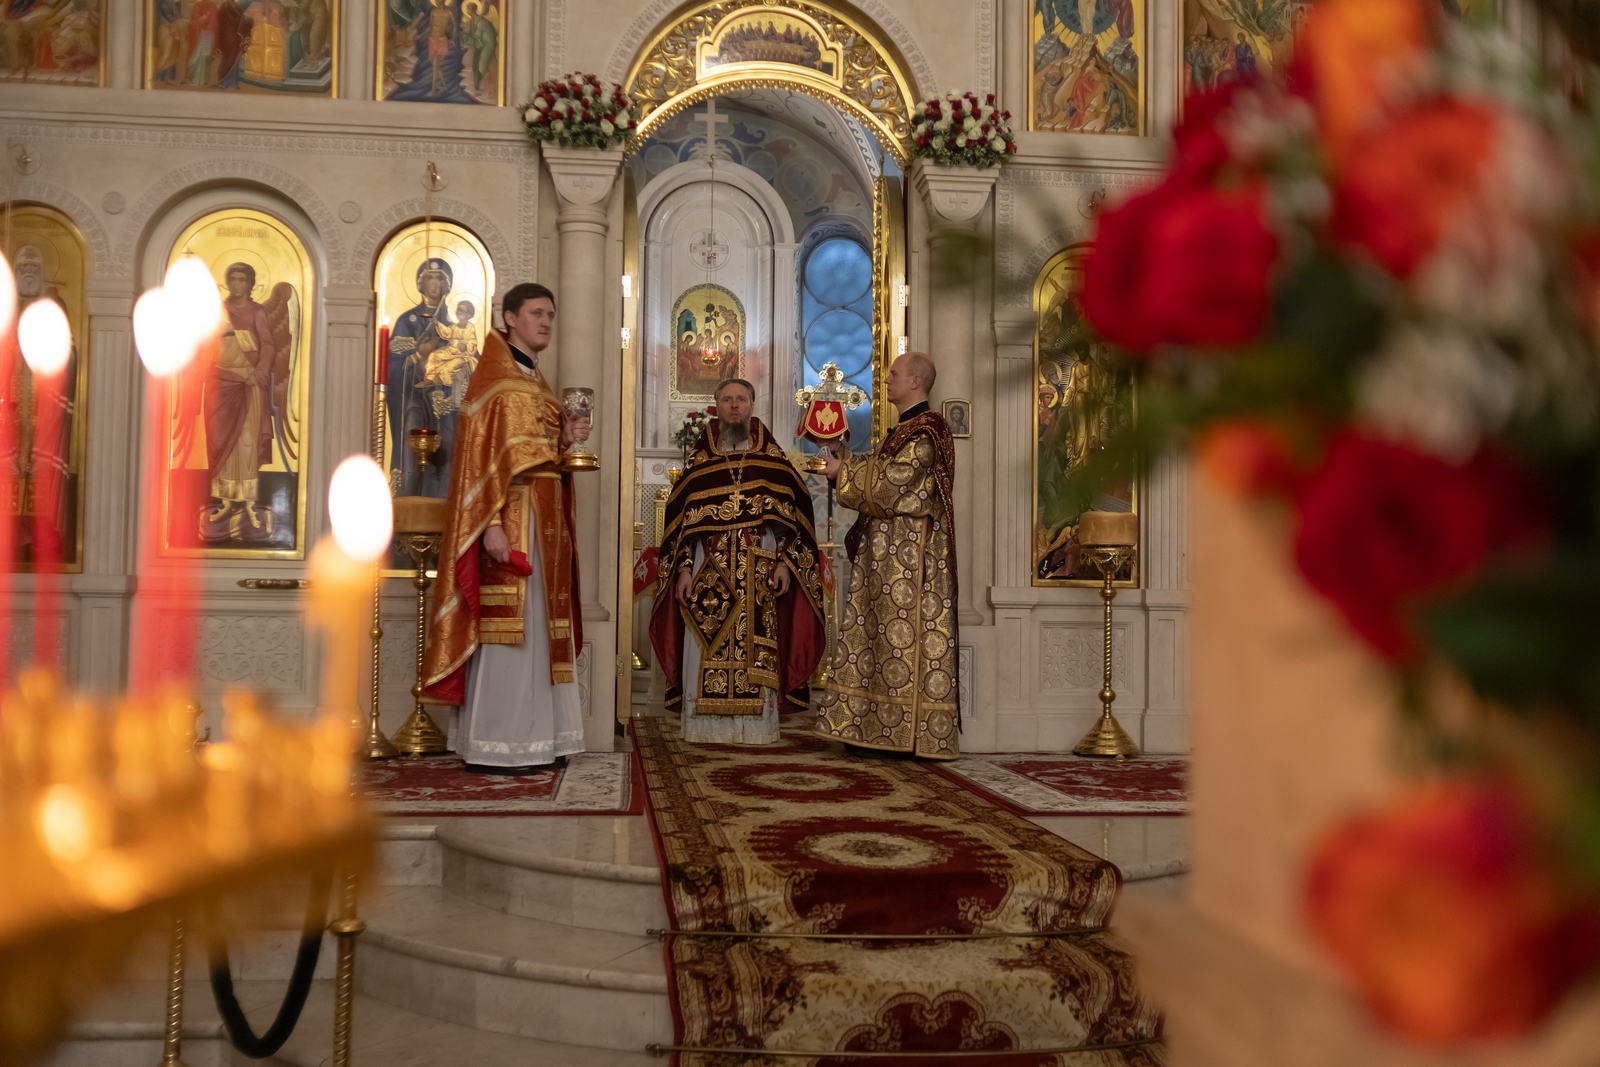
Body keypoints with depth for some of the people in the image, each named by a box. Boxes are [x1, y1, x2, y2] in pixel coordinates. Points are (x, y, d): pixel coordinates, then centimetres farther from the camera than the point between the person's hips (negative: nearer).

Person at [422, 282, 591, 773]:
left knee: (538, 627, 7)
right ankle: (493, 746, -4)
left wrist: (566, 439, 5)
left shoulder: (538, 383, 20)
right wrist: (491, 523, -23)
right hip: (509, 515, -9)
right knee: (506, 626, -9)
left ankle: (531, 738, 12)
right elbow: (480, 454, -14)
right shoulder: (493, 377, -6)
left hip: (545, 516, 9)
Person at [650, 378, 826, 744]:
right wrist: (684, 568, -2)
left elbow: (792, 515, 6)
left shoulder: (774, 459, 8)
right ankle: (709, 727, 4)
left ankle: (755, 727, 4)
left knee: (757, 652, -2)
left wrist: (786, 563, -4)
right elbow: (680, 518, 7)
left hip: (760, 571, 0)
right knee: (708, 654, -2)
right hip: (710, 570, 1)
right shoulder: (699, 460, 10)